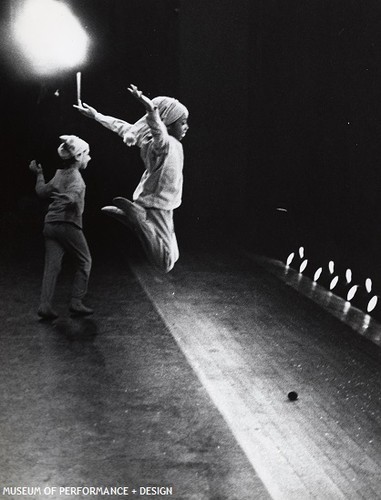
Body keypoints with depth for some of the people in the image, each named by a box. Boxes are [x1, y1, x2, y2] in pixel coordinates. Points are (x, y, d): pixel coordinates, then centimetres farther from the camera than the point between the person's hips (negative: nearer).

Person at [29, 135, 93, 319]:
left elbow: (42, 191, 22)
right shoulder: (75, 176, -9)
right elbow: (73, 194, -28)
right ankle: (76, 302, 5)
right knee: (84, 262, 8)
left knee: (52, 265, 4)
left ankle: (45, 304, -5)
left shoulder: (60, 173, 12)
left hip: (50, 224, 7)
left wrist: (39, 174, 35)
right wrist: (68, 198, -48)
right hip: (68, 224, -7)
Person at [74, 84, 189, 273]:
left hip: (160, 207, 10)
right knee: (166, 263, -17)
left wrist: (96, 115, 28)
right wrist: (152, 110, -66)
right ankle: (133, 214, -16)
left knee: (171, 256, 21)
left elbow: (122, 127, 16)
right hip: (156, 206, -10)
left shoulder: (150, 140, 6)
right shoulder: (164, 143, -20)